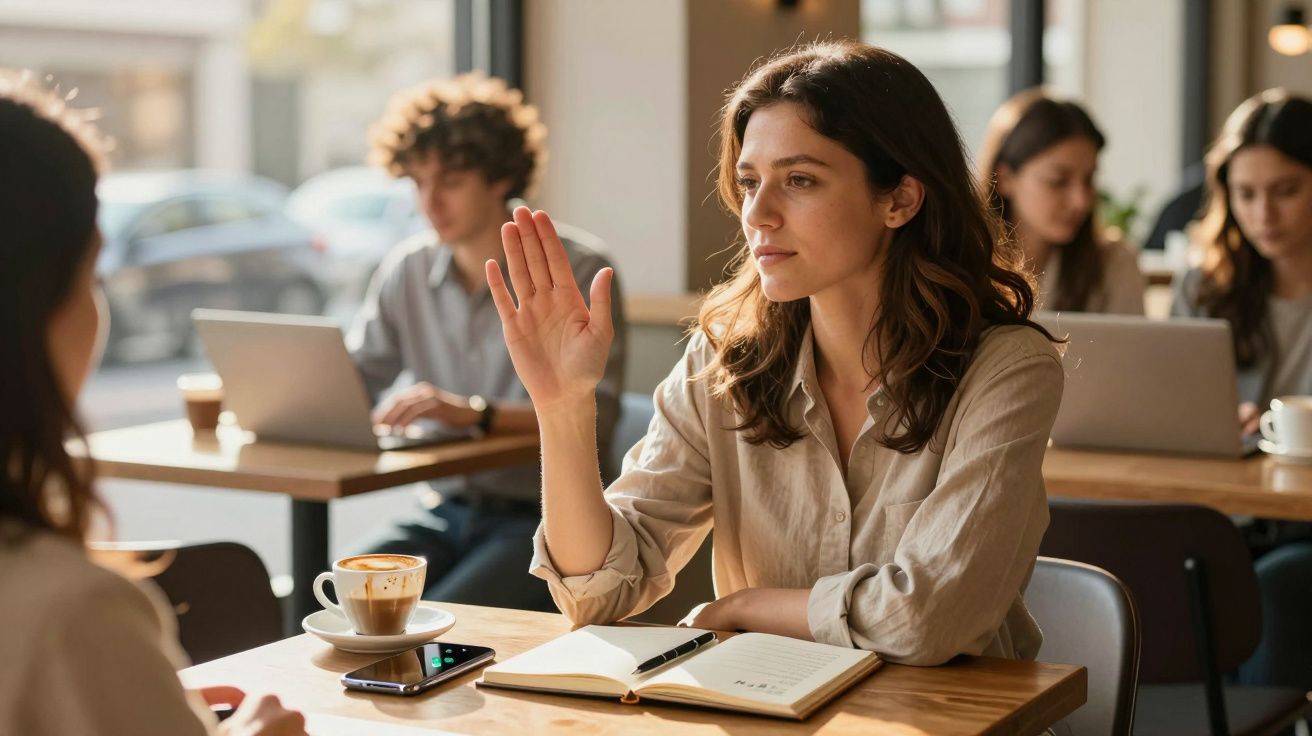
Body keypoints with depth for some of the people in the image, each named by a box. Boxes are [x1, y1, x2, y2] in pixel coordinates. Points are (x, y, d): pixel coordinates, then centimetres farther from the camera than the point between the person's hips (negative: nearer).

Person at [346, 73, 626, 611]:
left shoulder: (577, 270, -8)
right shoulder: (407, 270, 9)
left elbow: (594, 414, -19)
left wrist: (474, 413, -33)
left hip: (547, 519, -5)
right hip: (445, 512, 5)